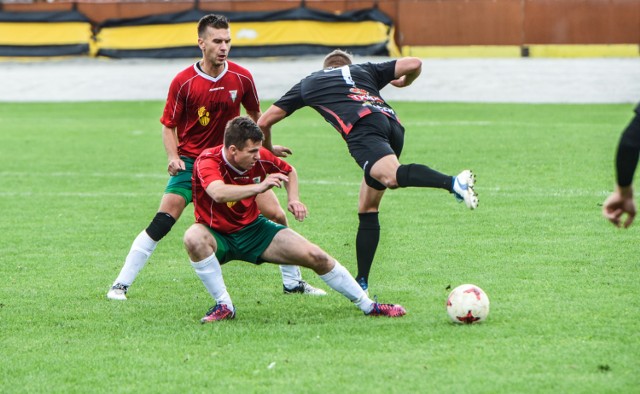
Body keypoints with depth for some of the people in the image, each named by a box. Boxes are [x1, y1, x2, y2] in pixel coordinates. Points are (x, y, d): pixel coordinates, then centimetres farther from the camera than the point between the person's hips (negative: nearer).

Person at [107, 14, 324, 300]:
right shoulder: (183, 82, -12)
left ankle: (292, 282, 14)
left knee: (276, 214, -4)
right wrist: (173, 157, -17)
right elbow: (169, 125, -3)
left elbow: (255, 115, 14)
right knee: (163, 220, -18)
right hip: (191, 161, -3)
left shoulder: (242, 78, -5)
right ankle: (121, 284, -9)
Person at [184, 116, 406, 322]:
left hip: (253, 230, 4)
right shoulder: (208, 161, -27)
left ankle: (367, 305, 11)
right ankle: (224, 306, -26)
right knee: (194, 238, -40)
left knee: (316, 257, -6)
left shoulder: (258, 157, -12)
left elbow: (288, 171, 12)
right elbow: (218, 193, -50)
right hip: (218, 236, -4)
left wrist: (293, 199, -6)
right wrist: (258, 187, -58)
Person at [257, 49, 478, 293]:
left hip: (361, 127, -5)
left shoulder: (308, 83, 33)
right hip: (392, 122, 5)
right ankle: (361, 282, 13)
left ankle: (453, 183, -59)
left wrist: (269, 149, 56)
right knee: (367, 209, 15)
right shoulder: (364, 70, 36)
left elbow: (264, 122, 35)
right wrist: (404, 82, 49)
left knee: (392, 176, -32)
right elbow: (414, 64, 26)